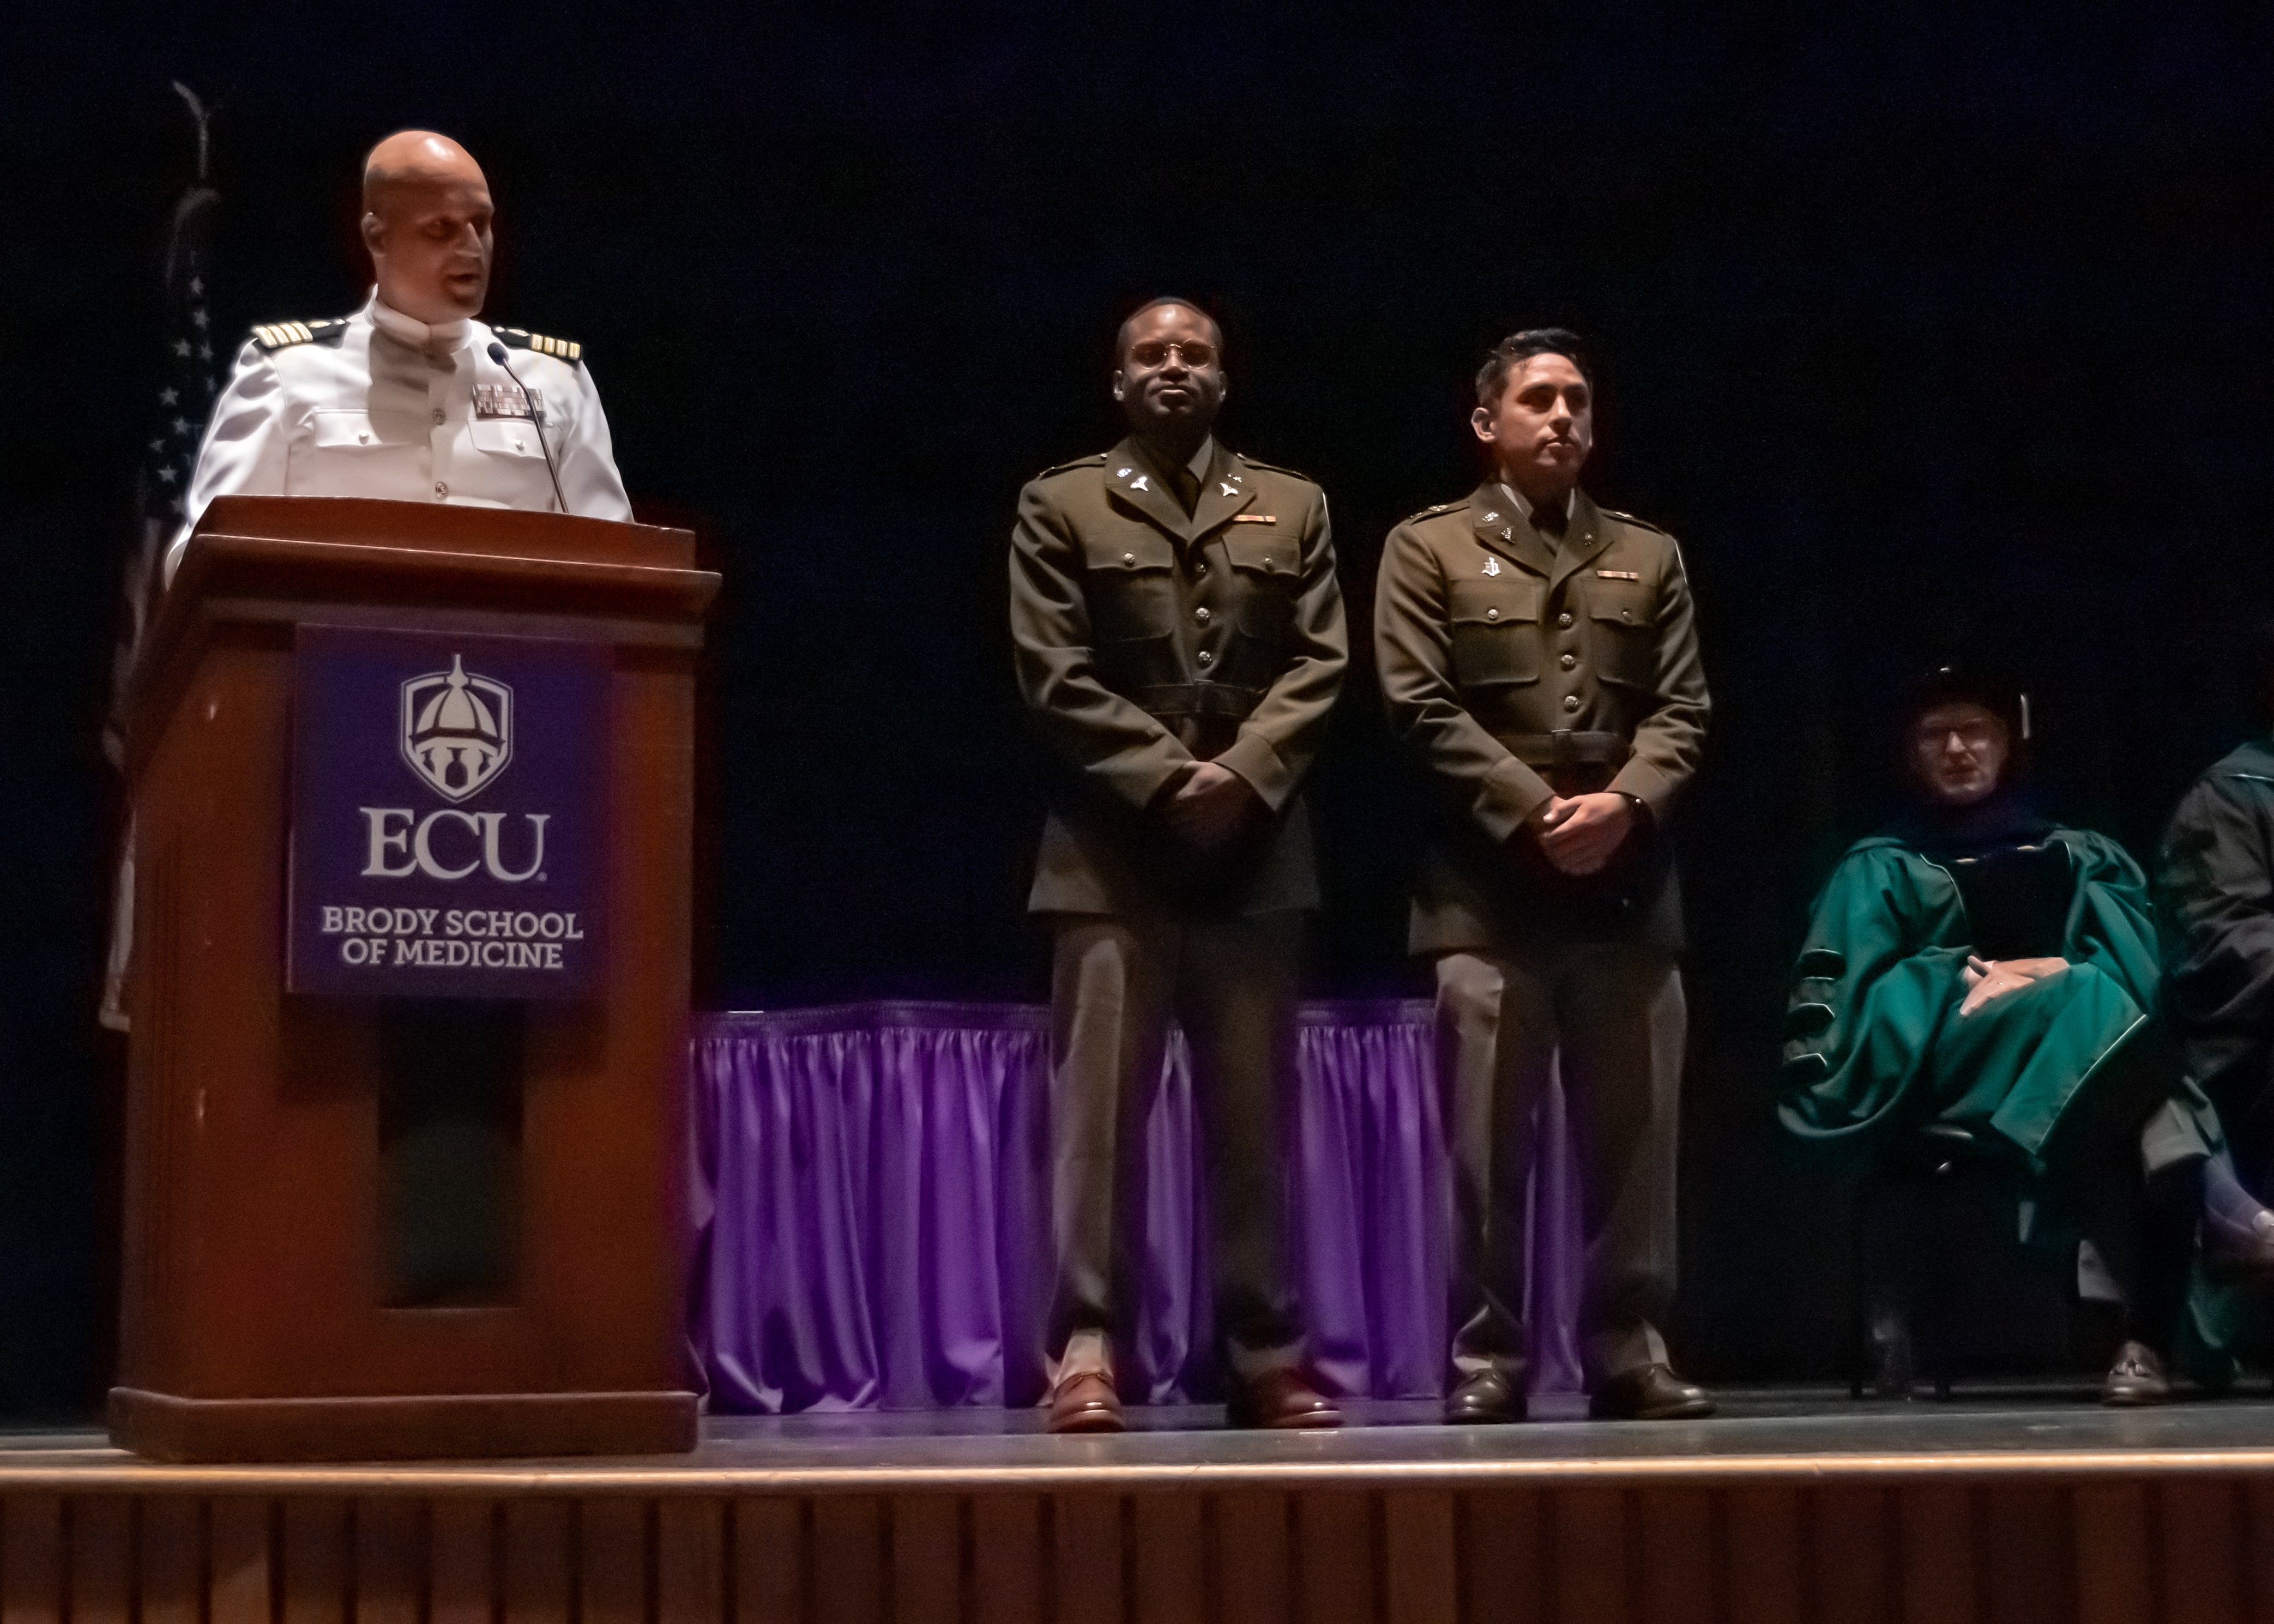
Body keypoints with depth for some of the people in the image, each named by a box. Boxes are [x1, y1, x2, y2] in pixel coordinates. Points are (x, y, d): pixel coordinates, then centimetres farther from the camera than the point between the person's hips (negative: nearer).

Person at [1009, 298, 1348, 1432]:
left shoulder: (1292, 507, 16)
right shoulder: (1062, 506, 8)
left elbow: (1319, 664, 6)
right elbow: (1055, 675, -2)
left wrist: (1244, 773, -10)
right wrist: (1163, 775, -12)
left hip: (1257, 848, 3)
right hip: (1112, 849, -2)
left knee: (1255, 1108, 5)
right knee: (1099, 1107, -6)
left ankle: (1266, 1349, 10)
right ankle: (1087, 1349, -5)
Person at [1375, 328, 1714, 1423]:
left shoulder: (1649, 556, 19)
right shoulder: (1429, 548, 8)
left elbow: (1680, 709, 9)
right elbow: (1422, 706, -3)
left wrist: (1625, 803, -10)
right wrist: (1532, 811, -12)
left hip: (1628, 888, 3)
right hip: (1488, 889, -3)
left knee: (1633, 1136, 2)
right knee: (1489, 1142, -2)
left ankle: (1629, 1348, 9)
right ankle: (1487, 1355, 4)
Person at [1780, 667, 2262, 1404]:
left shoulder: (2080, 859, 27)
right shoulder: (1880, 870, 22)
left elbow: (2138, 963, 10)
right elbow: (1850, 1000, 7)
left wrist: (2057, 972, -9)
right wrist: (1968, 978, -7)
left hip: (2093, 1055, 1)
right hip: (1944, 1061, -1)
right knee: (2087, 1009, -33)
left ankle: (2149, 1338, -45)